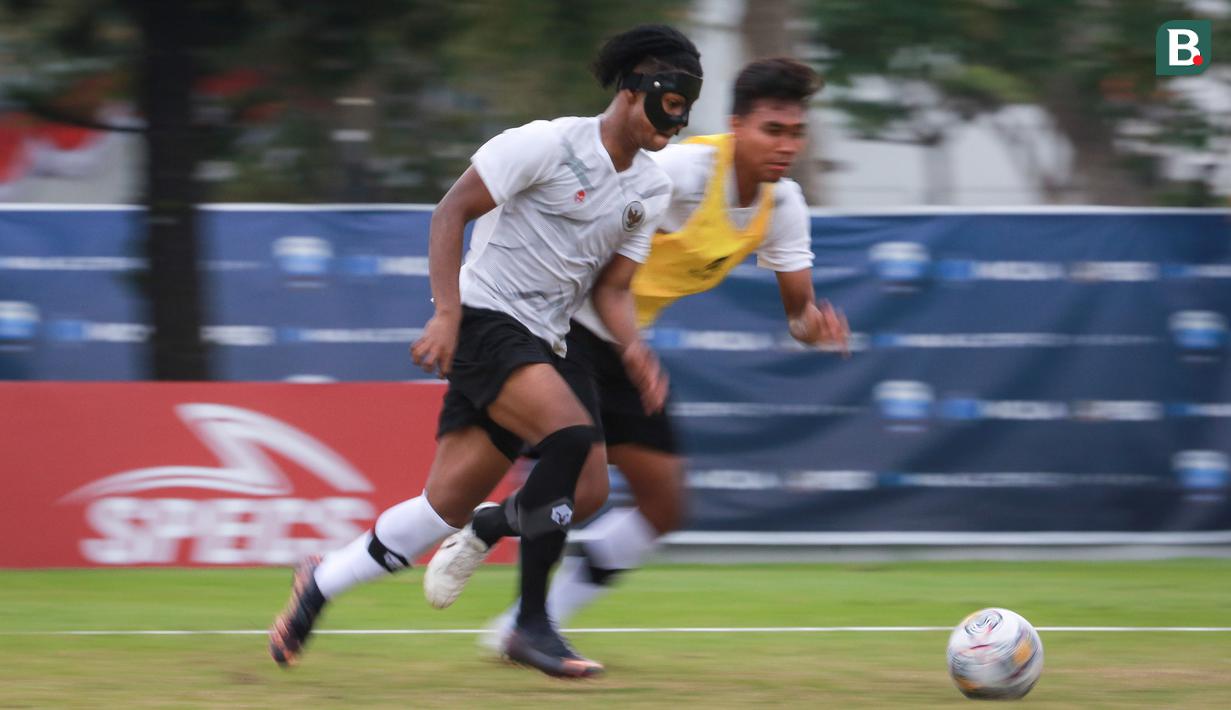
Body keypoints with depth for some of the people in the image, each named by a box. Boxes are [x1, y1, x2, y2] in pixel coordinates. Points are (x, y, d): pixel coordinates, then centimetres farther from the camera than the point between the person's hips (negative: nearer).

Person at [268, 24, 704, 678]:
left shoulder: (652, 190, 9)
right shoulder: (549, 144, -13)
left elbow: (612, 287, 14)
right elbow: (450, 211, -12)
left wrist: (633, 349, -7)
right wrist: (447, 312, -22)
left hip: (540, 343, 8)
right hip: (484, 320, -8)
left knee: (447, 507, 2)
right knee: (572, 434, -29)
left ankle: (321, 583, 23)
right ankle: (531, 623, -24)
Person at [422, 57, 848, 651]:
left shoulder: (782, 206, -2)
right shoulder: (683, 170, -25)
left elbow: (798, 306, 2)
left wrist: (811, 324, -22)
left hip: (621, 344, 8)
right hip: (562, 327, -8)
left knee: (663, 506, 4)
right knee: (584, 490, -22)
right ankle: (478, 532, 11)